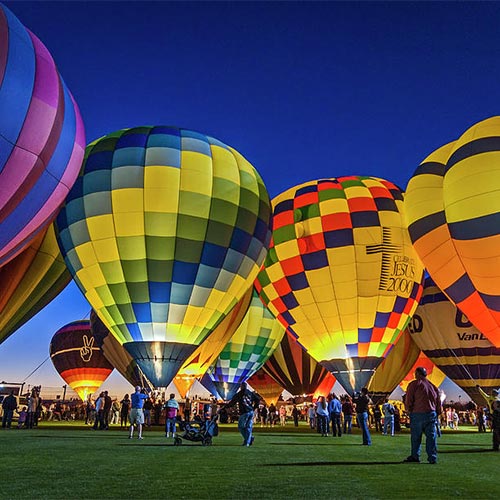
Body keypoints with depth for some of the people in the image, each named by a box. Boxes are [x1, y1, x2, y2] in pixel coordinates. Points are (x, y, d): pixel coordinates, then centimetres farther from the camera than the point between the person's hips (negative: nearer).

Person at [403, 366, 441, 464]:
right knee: (431, 436, 6)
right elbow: (438, 402, 15)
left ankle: (415, 456, 12)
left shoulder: (414, 384, -4)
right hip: (432, 413, 4)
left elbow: (408, 400, -6)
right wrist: (437, 413, 22)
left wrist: (409, 410, 9)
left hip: (417, 414, -4)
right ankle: (432, 458, 5)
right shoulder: (433, 385, 13)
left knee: (416, 437, 6)